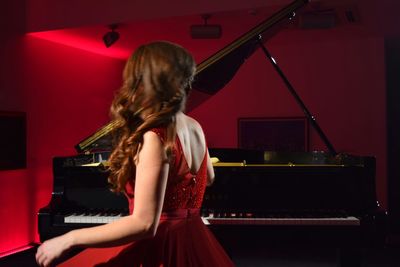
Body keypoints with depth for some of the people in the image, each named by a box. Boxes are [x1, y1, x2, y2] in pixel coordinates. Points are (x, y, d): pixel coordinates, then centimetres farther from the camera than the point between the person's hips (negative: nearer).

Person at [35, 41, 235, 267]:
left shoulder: (154, 138, -25)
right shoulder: (194, 127, -1)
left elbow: (144, 224, -29)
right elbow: (208, 178, 18)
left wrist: (69, 239, -21)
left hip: (160, 249, -8)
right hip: (192, 241, 8)